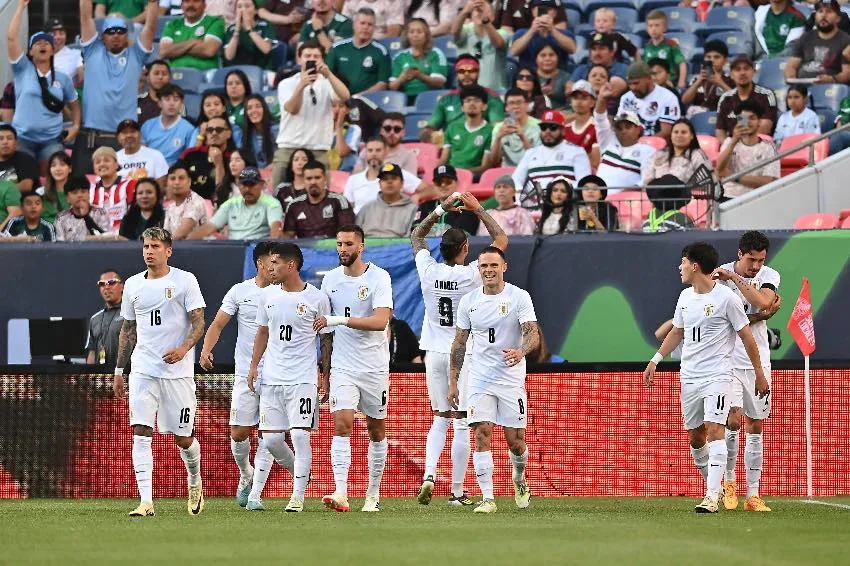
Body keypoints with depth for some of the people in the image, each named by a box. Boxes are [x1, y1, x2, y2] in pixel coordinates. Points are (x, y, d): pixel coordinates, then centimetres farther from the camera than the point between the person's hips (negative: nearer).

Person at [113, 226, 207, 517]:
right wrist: (119, 370, 17)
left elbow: (198, 323, -5)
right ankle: (146, 501, -16)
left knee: (183, 438, 4)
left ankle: (195, 483, 35)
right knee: (141, 432, -12)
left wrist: (183, 348, -24)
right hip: (143, 370, 3)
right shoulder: (133, 284, 11)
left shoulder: (184, 280, -2)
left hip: (178, 371, -3)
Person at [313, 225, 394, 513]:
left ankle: (373, 494, 22)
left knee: (377, 431, 9)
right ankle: (340, 494, -24)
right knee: (342, 425, -15)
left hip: (375, 367, -2)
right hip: (342, 367, 2)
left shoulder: (379, 278, -8)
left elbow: (381, 321, -22)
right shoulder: (330, 279, 6)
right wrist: (324, 369, 12)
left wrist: (338, 320, -26)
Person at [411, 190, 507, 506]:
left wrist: (441, 210, 13)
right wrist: (478, 210, 3)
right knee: (461, 423, 1)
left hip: (434, 353, 4)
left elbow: (416, 236, 16)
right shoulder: (472, 274, -13)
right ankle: (457, 491, 4)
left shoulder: (428, 270, -5)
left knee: (440, 419, 14)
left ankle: (429, 475, -6)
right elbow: (501, 240, -1)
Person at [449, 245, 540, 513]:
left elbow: (533, 333, -13)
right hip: (479, 379, 2)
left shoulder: (519, 297, -4)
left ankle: (519, 477, 34)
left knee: (515, 441, 0)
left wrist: (521, 351, -35)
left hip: (512, 379, -2)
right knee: (482, 435, -12)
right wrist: (452, 382, 8)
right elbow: (459, 343, 11)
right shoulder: (468, 301, 4)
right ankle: (487, 498, -10)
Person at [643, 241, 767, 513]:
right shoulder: (685, 297, 10)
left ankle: (712, 497, -22)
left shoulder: (726, 297, -9)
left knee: (714, 430, -17)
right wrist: (655, 360, 16)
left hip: (717, 376, -7)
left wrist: (760, 375, -2)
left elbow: (747, 337, -4)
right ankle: (714, 486, 26)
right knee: (695, 435, 9)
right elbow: (677, 332, 25)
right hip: (689, 376, 7)